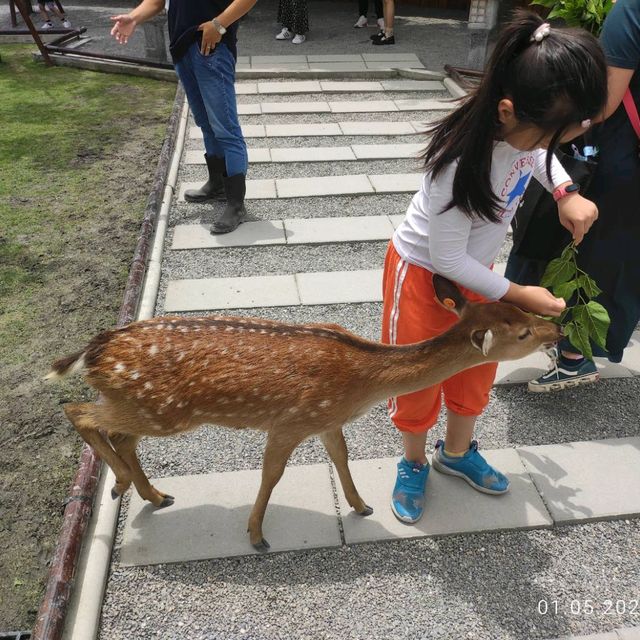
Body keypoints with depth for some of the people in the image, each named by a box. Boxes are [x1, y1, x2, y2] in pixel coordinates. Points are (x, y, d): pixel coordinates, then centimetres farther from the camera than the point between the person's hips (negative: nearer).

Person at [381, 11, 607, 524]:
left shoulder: (525, 125, -17)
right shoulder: (459, 162, -37)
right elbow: (447, 259, -26)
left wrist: (566, 193, -7)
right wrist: (518, 295, -18)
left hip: (474, 267, 7)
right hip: (423, 272, -7)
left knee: (476, 369, 19)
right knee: (418, 380, 9)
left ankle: (457, 452, 46)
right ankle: (414, 464, 38)